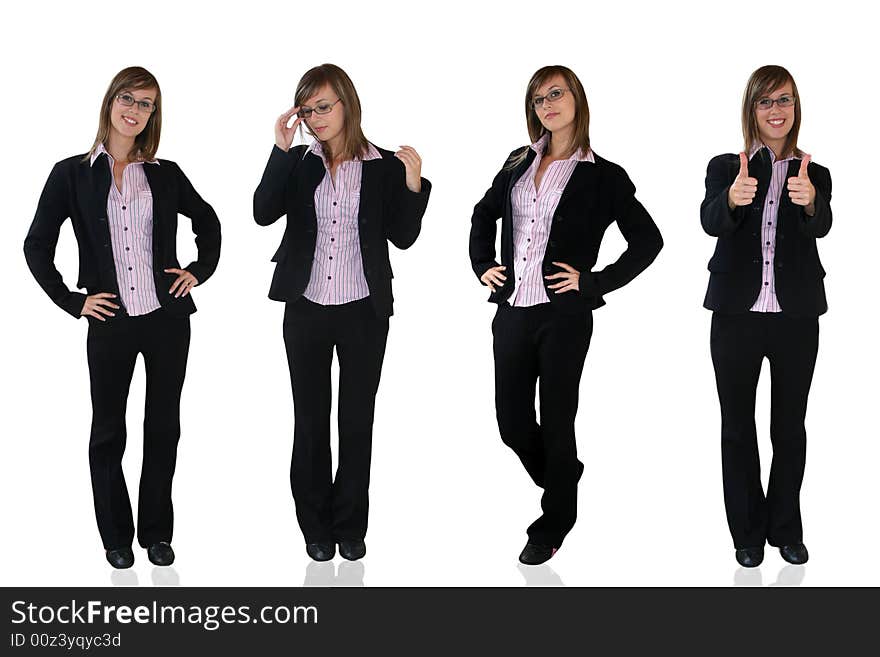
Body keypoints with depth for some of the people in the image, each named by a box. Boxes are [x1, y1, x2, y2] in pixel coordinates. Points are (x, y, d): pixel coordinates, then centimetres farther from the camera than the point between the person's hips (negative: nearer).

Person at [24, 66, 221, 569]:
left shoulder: (165, 174, 6)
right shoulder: (73, 174, 1)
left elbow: (208, 221, 22)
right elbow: (37, 245, 4)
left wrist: (200, 271, 9)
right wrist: (72, 301, -1)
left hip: (167, 317, 2)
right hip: (111, 321, -2)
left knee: (164, 426, 8)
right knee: (108, 430, 7)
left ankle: (157, 532, 21)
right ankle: (116, 537, 20)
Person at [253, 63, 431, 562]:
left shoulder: (385, 166, 0)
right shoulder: (298, 164, 3)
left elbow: (404, 237, 0)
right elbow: (263, 213, -12)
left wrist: (413, 184, -14)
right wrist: (282, 149, -16)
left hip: (363, 312, -1)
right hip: (307, 310, 1)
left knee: (358, 419, 8)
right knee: (310, 419, 9)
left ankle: (350, 527, 20)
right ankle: (317, 528, 21)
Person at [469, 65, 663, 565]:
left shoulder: (602, 176, -2)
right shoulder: (519, 164, 11)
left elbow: (648, 241, -2)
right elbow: (483, 215, 26)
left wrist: (594, 282, -8)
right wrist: (482, 266, 12)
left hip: (563, 316, -5)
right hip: (512, 312, 5)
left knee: (556, 424, 3)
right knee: (512, 422, 9)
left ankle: (553, 527, 18)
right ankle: (565, 478, 36)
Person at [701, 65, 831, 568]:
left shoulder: (815, 176, 6)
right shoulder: (726, 168, 4)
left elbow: (821, 227, -15)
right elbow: (711, 221, -17)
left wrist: (810, 202, -40)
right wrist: (732, 199, -41)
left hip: (797, 318, 1)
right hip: (737, 315, -1)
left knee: (791, 426, 9)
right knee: (738, 426, 6)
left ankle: (787, 529, 23)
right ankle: (749, 533, 18)